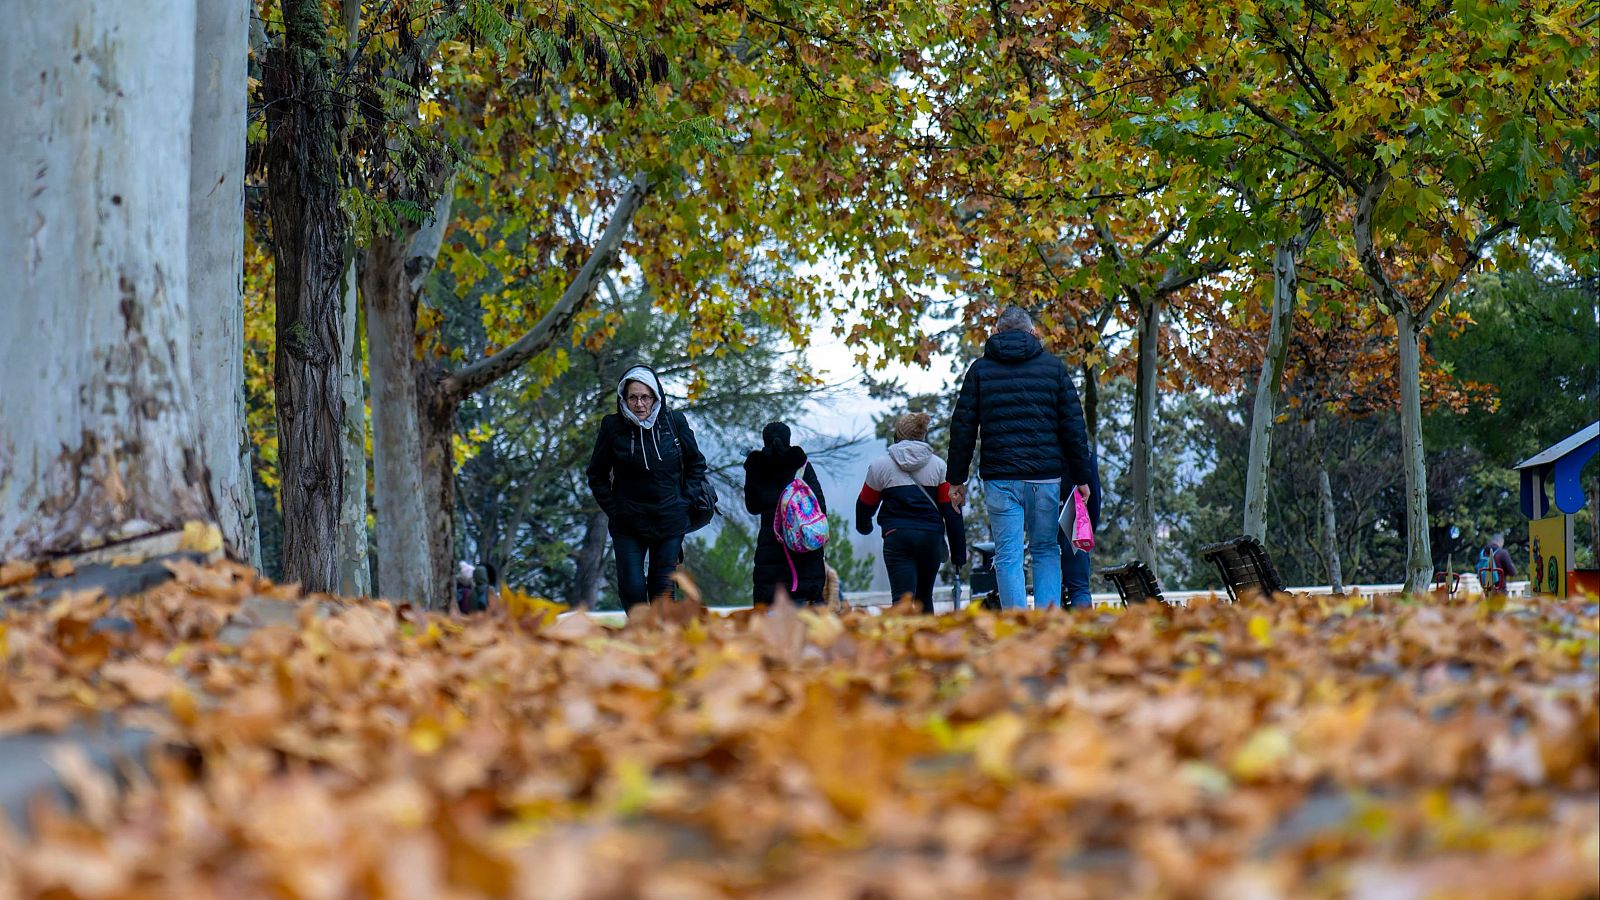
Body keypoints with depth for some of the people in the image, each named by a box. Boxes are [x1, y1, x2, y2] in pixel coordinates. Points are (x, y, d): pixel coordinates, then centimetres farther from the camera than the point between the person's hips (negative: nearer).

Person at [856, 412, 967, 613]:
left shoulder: (880, 465, 4)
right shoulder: (938, 465, 8)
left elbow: (865, 504, 16)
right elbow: (952, 510, 3)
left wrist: (864, 526, 38)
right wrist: (959, 552, 6)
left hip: (897, 536, -3)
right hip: (932, 536, 3)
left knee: (902, 597, -11)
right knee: (924, 596, 19)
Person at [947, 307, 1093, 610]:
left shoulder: (980, 370, 7)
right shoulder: (1053, 367, 8)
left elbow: (963, 428, 5)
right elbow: (1074, 425, 6)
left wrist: (957, 479, 10)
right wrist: (1081, 477, 11)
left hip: (1000, 478, -1)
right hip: (1046, 476, 1)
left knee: (1007, 556, 1)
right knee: (1046, 550, 13)